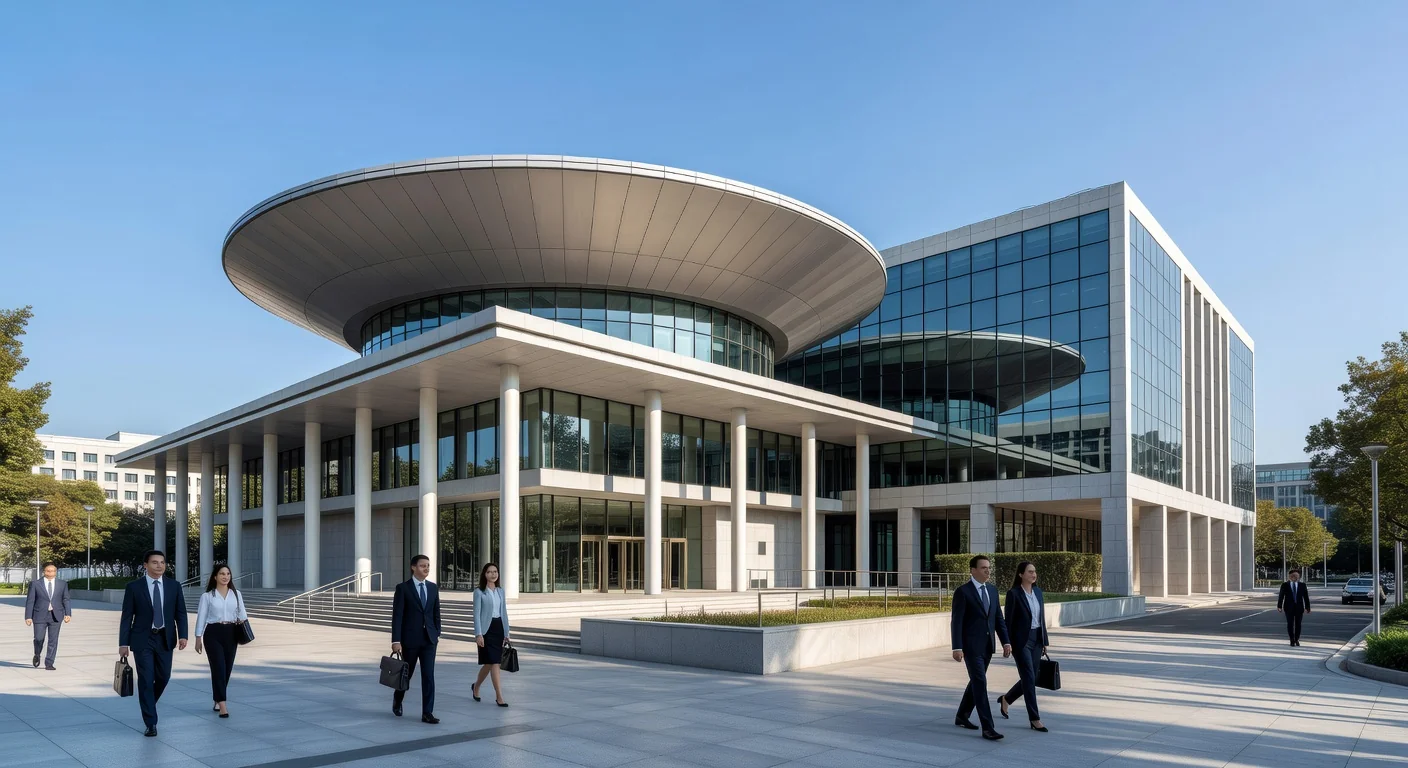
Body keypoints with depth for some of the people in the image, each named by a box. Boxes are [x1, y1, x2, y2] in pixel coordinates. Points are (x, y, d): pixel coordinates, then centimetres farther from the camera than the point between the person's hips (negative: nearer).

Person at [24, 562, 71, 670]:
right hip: (40, 616, -1)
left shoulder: (63, 584, 7)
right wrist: (28, 616, -6)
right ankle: (37, 655, 28)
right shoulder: (35, 584, 2)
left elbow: (66, 600, 6)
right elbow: (30, 601, 1)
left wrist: (68, 614, -6)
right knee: (39, 638, -3)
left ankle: (49, 663, 7)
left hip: (56, 616, 1)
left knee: (53, 640, 0)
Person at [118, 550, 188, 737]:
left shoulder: (174, 585, 2)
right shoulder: (134, 587, -4)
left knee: (163, 677, 8)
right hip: (143, 639, -3)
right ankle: (151, 723, 2)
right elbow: (126, 617, -3)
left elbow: (180, 613, 3)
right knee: (146, 680, -4)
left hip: (165, 638, 3)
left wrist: (182, 635, -10)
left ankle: (148, 704, 39)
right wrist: (123, 643, -8)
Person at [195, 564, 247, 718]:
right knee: (219, 668, -11)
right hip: (213, 633, -3)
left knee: (227, 669, 8)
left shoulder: (236, 594, 9)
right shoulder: (207, 596, 2)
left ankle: (218, 700, 27)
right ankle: (222, 704, -11)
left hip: (231, 633, 3)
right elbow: (201, 617, 2)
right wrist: (198, 638, -1)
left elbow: (242, 614, 6)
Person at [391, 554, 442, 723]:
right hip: (410, 639, -3)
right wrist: (396, 640, -16)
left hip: (429, 639, 3)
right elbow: (397, 615, -11)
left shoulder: (433, 587, 6)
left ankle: (427, 713, -1)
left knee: (428, 676, -4)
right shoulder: (403, 587, -8)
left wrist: (437, 633, 11)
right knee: (406, 673, 13)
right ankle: (397, 699, 41)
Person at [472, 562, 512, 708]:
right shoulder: (479, 592, -4)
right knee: (493, 662, -9)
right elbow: (477, 614, -8)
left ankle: (476, 687, 34)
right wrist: (478, 634, -15)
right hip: (486, 629, -6)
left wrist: (506, 632, 10)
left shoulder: (500, 591, 11)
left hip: (498, 628, 6)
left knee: (490, 662, 10)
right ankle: (499, 696, -5)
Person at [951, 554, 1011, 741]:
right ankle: (987, 727, -11)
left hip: (987, 645, 7)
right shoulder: (962, 592, -11)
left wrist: (1006, 642, 3)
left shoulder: (992, 590, 10)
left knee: (976, 681, 16)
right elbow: (956, 622, -13)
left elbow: (998, 619, 12)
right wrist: (957, 648, -18)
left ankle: (962, 716, 32)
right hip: (971, 646, -7)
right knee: (980, 683, -11)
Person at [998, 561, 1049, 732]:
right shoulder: (1013, 593, -10)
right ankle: (1034, 719, 1)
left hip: (1037, 640, 7)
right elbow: (1008, 620, -8)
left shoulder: (1038, 592, 9)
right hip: (1021, 641, -7)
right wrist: (1008, 644, -9)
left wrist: (1045, 641, 12)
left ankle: (1006, 699, 35)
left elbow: (1042, 618, 14)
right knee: (1029, 679, -6)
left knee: (1031, 678, 12)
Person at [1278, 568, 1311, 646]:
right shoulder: (1285, 585, 0)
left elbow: (1306, 597, 2)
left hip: (1299, 608, 1)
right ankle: (1292, 640, 11)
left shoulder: (1302, 585, 4)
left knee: (1298, 624, 5)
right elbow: (1281, 596, -6)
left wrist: (1307, 607, -4)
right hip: (1289, 608, -1)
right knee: (1290, 624, -1)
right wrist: (1279, 606, -15)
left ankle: (1297, 639, 22)